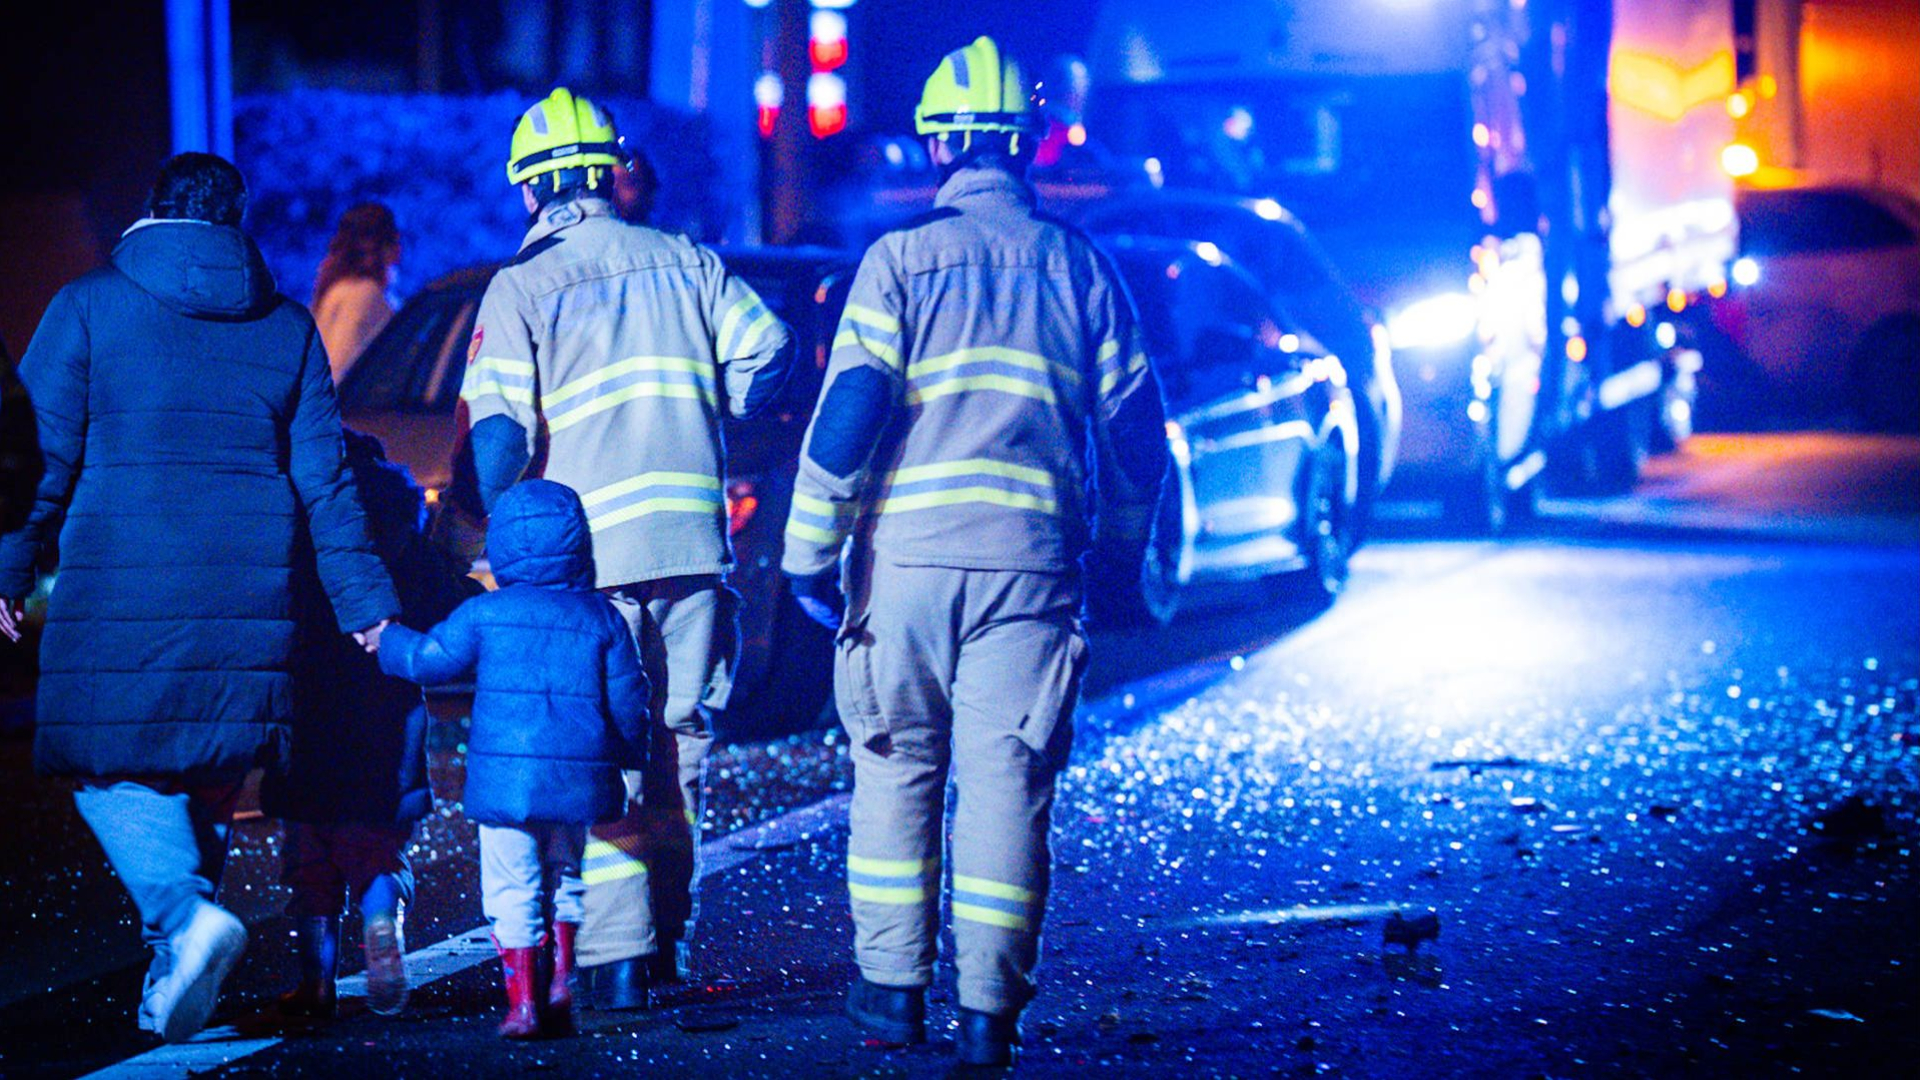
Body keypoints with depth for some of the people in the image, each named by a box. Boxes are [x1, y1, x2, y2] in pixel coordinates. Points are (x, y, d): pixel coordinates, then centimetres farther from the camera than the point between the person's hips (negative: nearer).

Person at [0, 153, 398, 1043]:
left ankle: (185, 912, -21)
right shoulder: (287, 327, 12)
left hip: (118, 589, -3)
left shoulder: (88, 307, 3)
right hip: (245, 601, 4)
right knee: (207, 781, 13)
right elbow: (324, 479, 11)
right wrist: (365, 601, 13)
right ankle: (175, 981, 12)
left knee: (111, 769, 3)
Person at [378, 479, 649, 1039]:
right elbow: (627, 696, 6)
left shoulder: (484, 613, -1)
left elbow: (427, 659, 7)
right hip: (577, 776, 2)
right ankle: (560, 985, 13)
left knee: (512, 890, 2)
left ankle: (523, 1001, -2)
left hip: (504, 776, -2)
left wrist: (389, 641, 27)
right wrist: (630, 756, 20)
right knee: (563, 878, 19)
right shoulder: (600, 617, 4)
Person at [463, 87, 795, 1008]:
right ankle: (668, 942, 19)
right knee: (680, 747, 13)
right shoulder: (686, 262, 10)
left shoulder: (520, 288, -1)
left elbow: (496, 433, -8)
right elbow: (767, 351, 1)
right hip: (693, 539, 3)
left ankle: (618, 958, -6)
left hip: (589, 556, -3)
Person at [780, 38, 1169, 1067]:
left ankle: (892, 985, 14)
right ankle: (988, 1007, 0)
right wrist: (1119, 549, 25)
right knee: (1006, 784, 3)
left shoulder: (900, 258, 1)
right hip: (1031, 563, 1)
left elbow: (847, 412, -6)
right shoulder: (1080, 266, 9)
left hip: (907, 558, -1)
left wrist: (809, 552, 0)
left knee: (895, 771, 12)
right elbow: (1134, 432, 12)